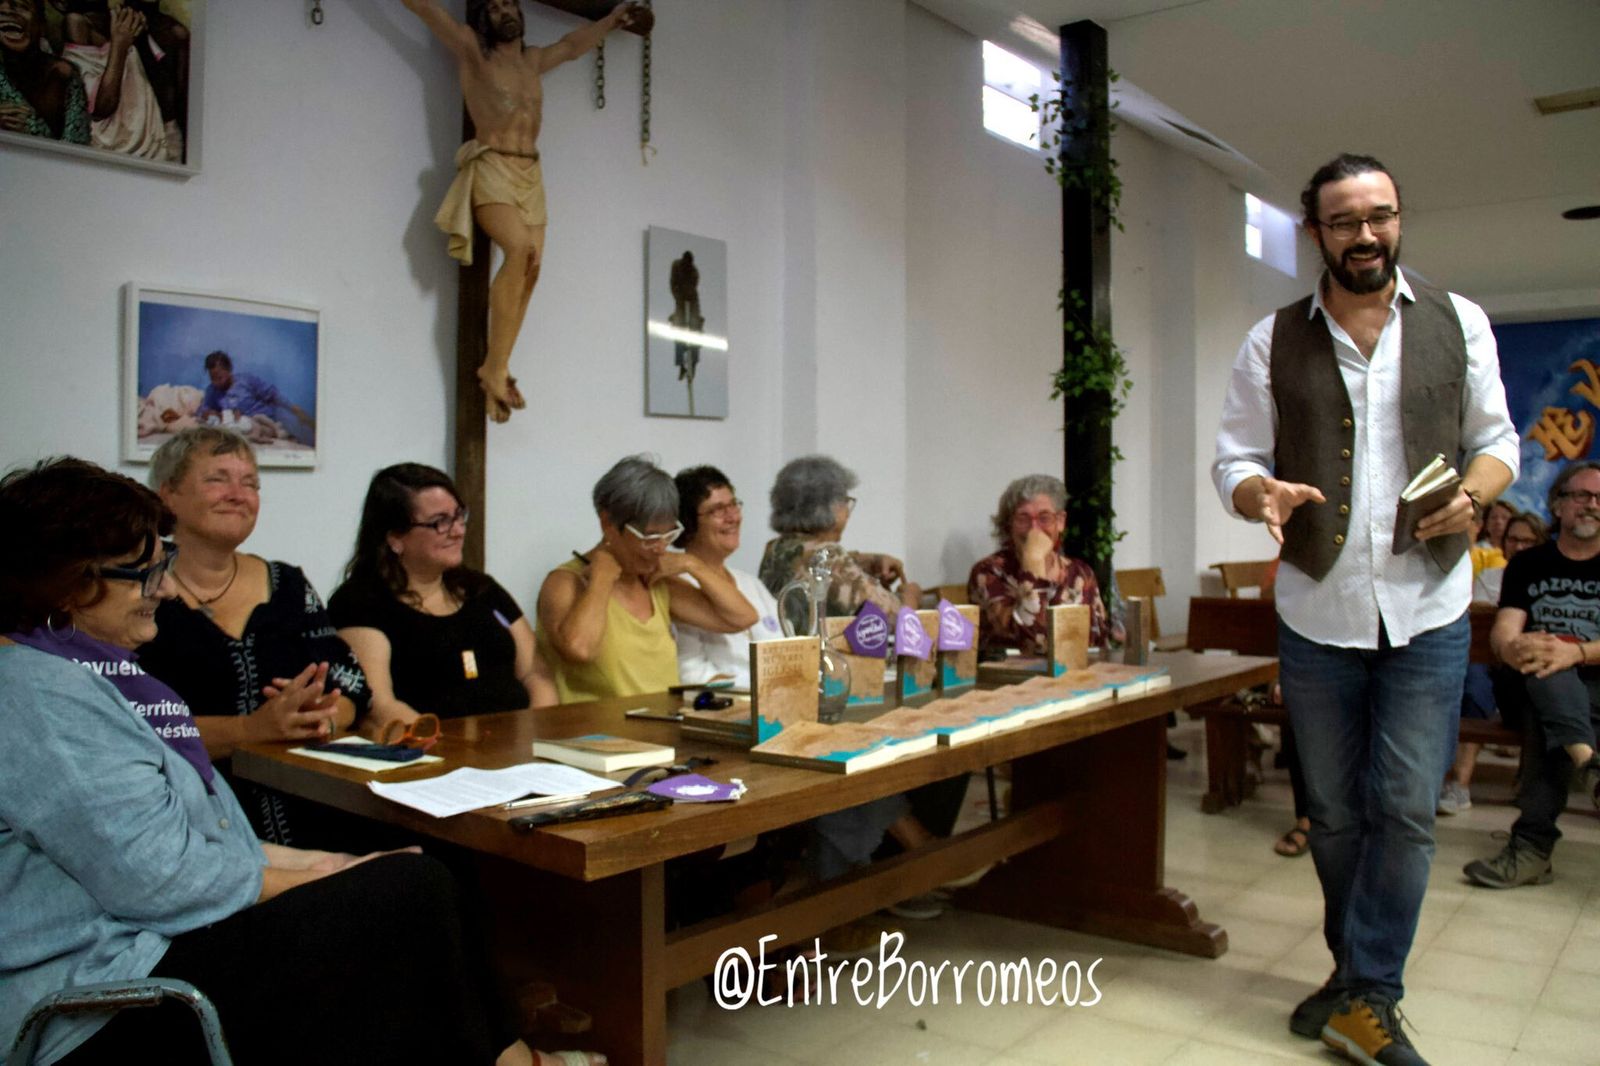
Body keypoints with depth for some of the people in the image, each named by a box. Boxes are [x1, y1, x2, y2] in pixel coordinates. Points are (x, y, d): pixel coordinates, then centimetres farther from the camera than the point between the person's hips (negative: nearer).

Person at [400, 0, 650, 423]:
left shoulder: (534, 59, 21)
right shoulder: (471, 50, 4)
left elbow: (571, 44, 37)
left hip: (530, 174, 6)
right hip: (491, 168, -6)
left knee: (531, 268, -9)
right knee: (519, 248, -28)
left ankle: (495, 370, -6)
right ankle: (497, 367, -26)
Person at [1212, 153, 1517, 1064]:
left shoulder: (1458, 322, 4)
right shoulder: (1274, 342, 2)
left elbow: (1496, 439, 8)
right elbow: (1235, 456, 1)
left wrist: (1473, 493, -14)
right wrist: (1259, 493, -22)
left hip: (1427, 611, 0)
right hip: (1318, 611, 1)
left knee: (1406, 807, -3)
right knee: (1335, 810, 11)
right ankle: (1357, 975, 30)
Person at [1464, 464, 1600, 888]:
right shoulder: (1527, 564, 14)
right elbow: (1502, 633, -3)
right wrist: (1514, 647, -29)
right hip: (1528, 689, 1)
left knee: (1545, 713, -36)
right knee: (1544, 664, -35)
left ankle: (1532, 845, -42)